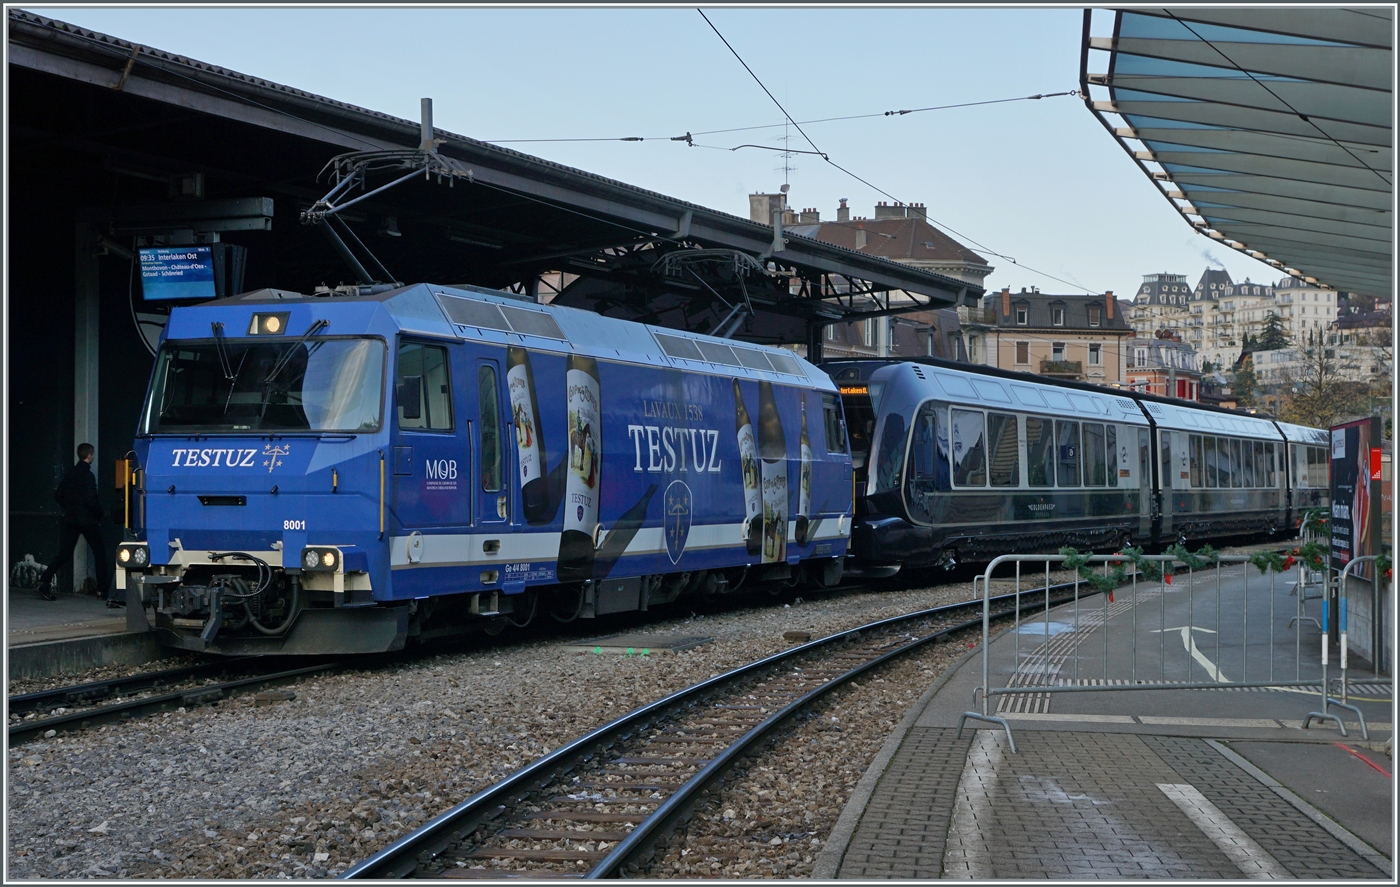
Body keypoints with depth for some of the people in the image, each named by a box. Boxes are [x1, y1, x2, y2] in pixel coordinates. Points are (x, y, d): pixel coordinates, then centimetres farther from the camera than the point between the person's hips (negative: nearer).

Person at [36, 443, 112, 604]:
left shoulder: (70, 474, 9)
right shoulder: (87, 475, -13)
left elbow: (58, 495, 13)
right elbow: (91, 499, -20)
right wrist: (99, 513, -4)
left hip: (70, 519, 6)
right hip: (87, 520, -6)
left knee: (64, 553, 6)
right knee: (99, 552, 6)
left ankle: (44, 581, -8)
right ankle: (102, 589, 6)